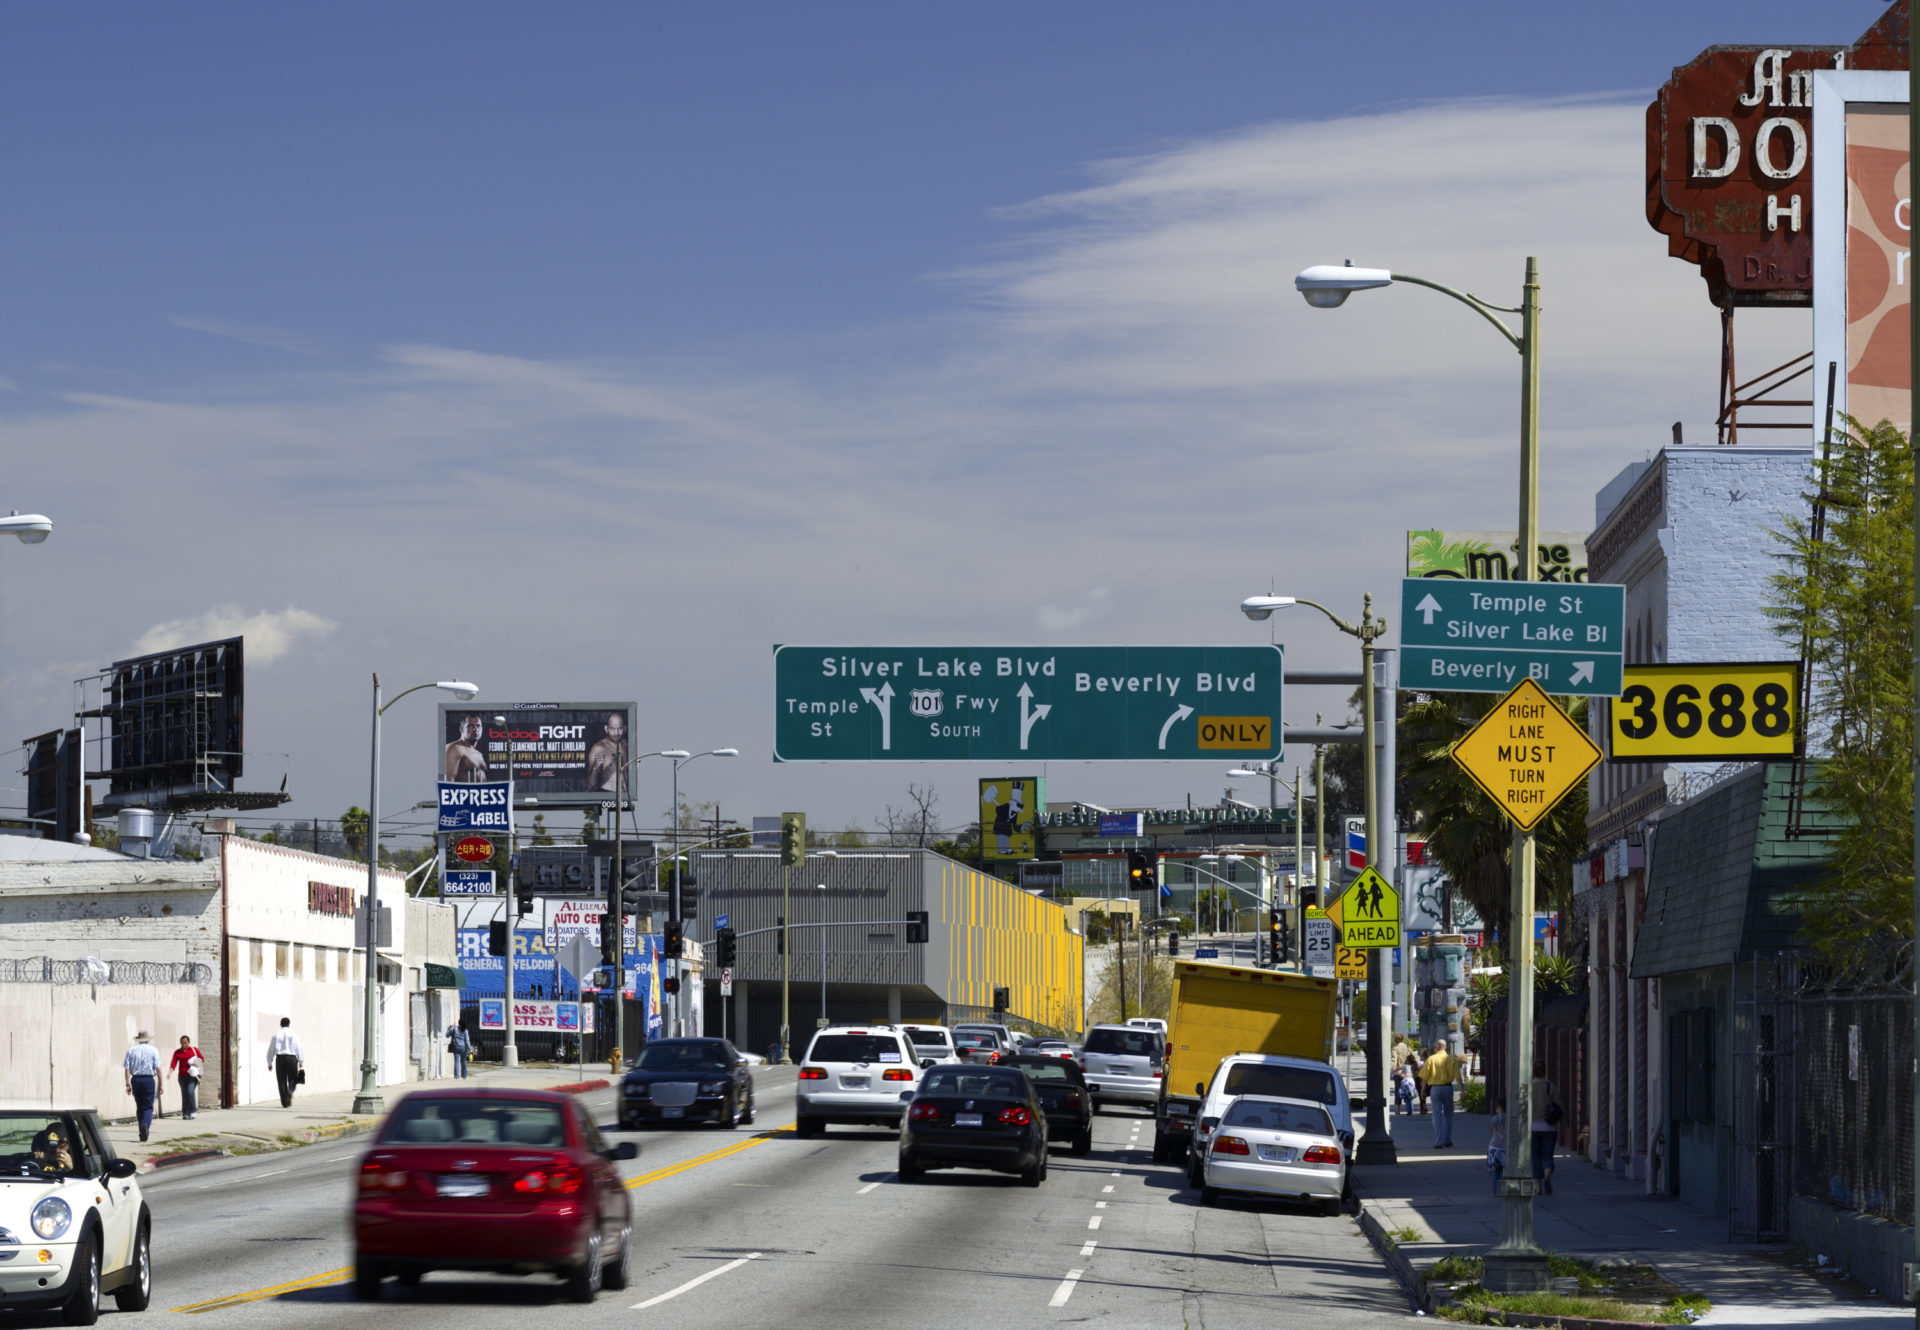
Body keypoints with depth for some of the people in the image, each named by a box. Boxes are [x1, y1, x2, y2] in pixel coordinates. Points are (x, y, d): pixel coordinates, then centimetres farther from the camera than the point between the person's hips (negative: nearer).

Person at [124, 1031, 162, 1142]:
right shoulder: (153, 1050, 1)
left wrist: (128, 1084, 2)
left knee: (139, 1107, 13)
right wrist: (160, 1085, 1)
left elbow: (127, 1069, 0)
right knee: (148, 1107, -1)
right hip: (149, 1079, -2)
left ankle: (142, 1132, 15)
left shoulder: (131, 1051, 6)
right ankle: (145, 1125, -28)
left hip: (135, 1080, 2)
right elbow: (158, 1068, -4)